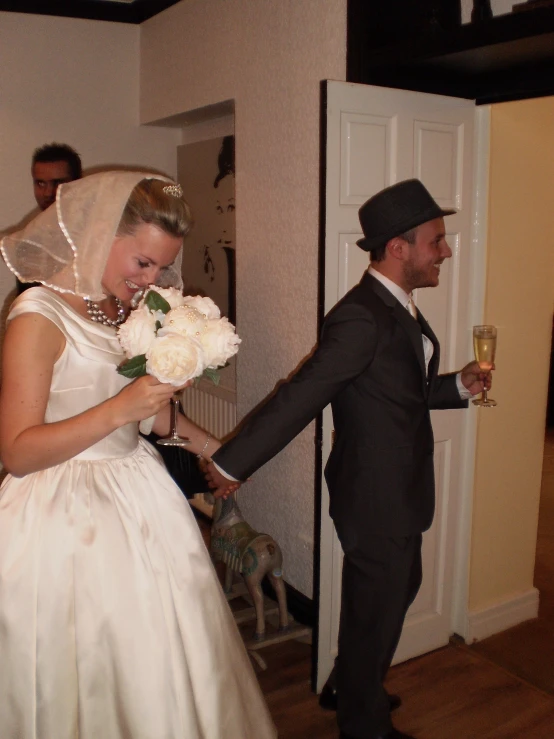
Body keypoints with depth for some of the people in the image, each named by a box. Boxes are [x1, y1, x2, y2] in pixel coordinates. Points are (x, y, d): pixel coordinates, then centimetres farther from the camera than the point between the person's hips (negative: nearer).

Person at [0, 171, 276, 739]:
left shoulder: (125, 308, 5)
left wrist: (209, 445, 20)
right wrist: (120, 410, -28)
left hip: (137, 494, 7)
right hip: (72, 517, -7)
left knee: (167, 661, 18)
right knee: (92, 675, 8)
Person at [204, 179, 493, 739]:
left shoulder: (399, 309, 5)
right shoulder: (361, 318, -26)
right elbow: (299, 398, -28)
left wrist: (457, 386, 1)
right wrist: (230, 463, -25)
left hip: (400, 492, 10)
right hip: (375, 500, -10)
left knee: (400, 590, 26)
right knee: (374, 614, 10)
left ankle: (360, 693, 51)